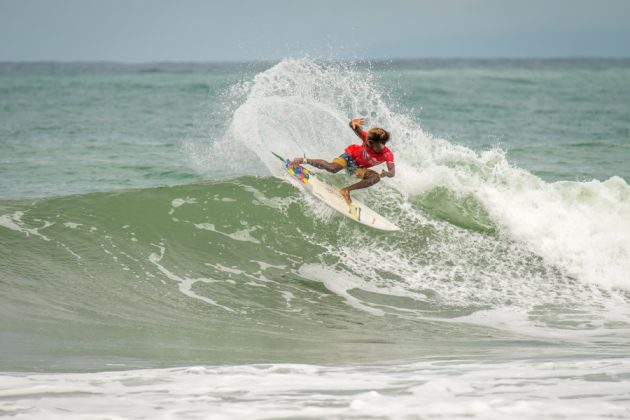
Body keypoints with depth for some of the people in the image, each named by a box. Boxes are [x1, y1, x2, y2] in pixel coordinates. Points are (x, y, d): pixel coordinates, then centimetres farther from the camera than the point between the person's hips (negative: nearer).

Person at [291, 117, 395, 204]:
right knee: (332, 168, -32)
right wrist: (353, 123, -56)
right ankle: (304, 160, -14)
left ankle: (346, 190, -18)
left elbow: (392, 172, -32)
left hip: (358, 168, 3)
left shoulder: (388, 155, -25)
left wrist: (386, 173, -57)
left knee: (376, 177, -24)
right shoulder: (368, 138, -26)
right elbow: (354, 126, -30)